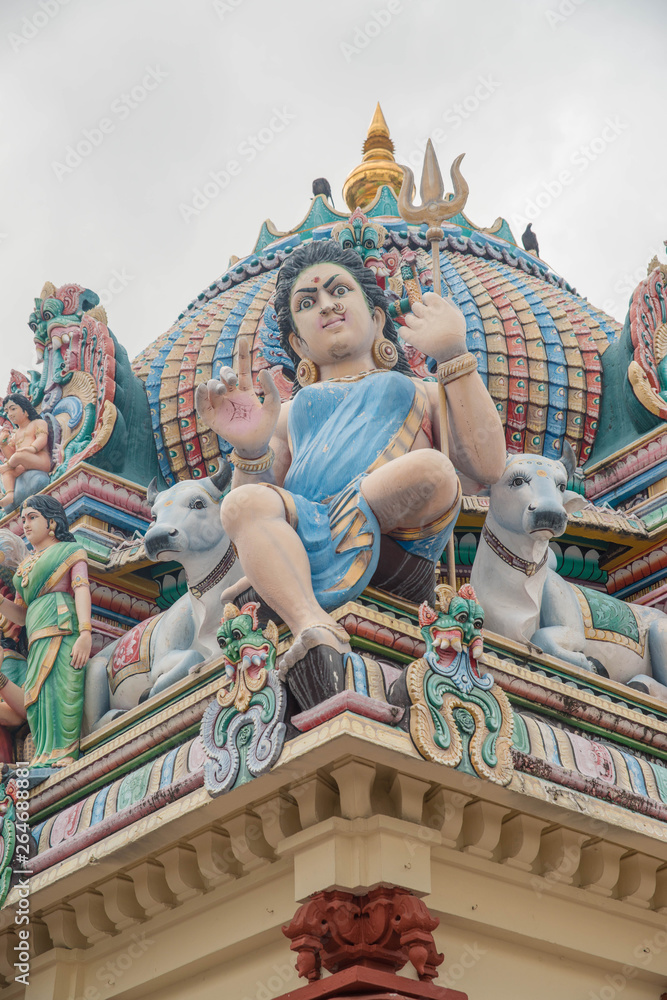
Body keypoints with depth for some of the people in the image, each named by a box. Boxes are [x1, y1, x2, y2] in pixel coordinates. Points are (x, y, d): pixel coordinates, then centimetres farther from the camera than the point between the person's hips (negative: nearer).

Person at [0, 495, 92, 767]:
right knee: (36, 702, -5)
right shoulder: (26, 565, 29)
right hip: (38, 637, 9)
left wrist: (85, 632, -20)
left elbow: (81, 590, -4)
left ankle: (61, 758, -23)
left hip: (61, 630, -9)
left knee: (57, 693, -18)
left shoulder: (70, 551, 12)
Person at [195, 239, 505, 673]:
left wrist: (455, 356, 6)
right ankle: (315, 628, -49)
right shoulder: (288, 413, 35)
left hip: (403, 528, 0)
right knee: (243, 504, -28)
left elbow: (487, 467, 10)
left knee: (431, 470, -31)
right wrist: (250, 450, -3)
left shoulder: (420, 393, 32)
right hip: (308, 529, 0)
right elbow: (257, 496, 18)